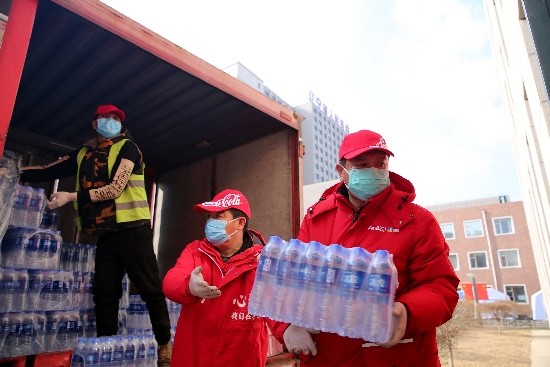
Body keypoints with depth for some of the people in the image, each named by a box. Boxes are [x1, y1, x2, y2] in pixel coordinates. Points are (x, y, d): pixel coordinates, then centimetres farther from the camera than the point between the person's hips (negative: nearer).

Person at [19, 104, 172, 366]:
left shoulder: (127, 148, -1)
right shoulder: (83, 154, 17)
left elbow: (115, 188, -11)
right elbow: (48, 172, 17)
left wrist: (72, 196, -10)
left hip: (131, 230, -5)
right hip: (105, 234, 6)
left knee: (150, 289, -3)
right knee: (104, 294, 8)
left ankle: (165, 345, 8)